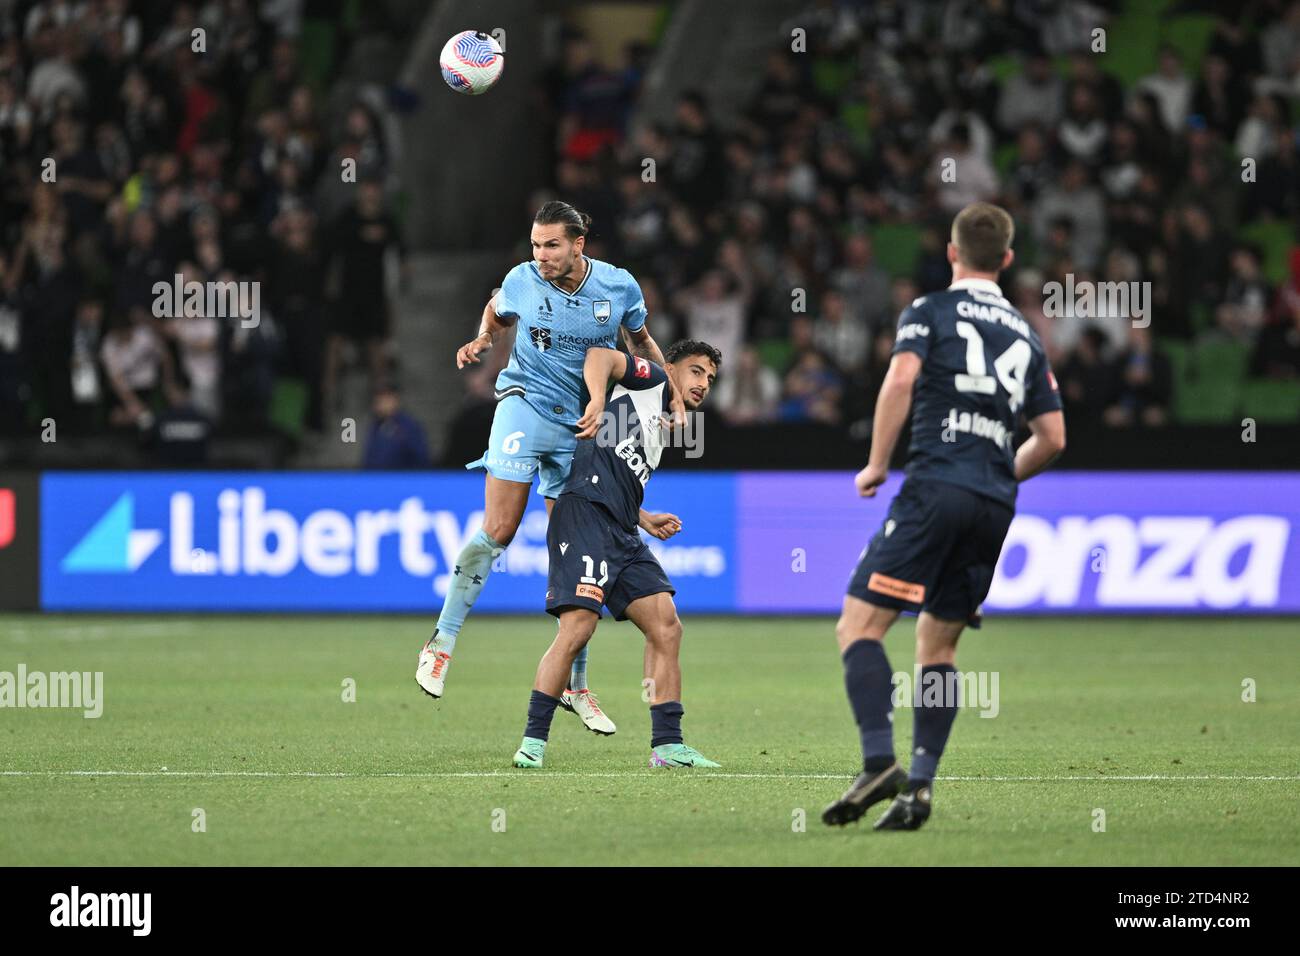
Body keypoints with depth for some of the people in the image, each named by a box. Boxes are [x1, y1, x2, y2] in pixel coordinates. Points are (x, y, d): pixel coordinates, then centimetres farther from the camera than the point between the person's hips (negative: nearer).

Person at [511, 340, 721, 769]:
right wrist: (598, 401, -27)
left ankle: (667, 744, 3)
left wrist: (648, 520, 24)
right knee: (577, 628, -18)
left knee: (666, 628, 1)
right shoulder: (650, 380, 8)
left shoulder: (662, 427, 31)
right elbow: (600, 356, -10)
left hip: (622, 535, 10)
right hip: (585, 512, -10)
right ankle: (533, 741, -13)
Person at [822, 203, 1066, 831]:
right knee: (938, 642, 14)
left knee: (859, 625, -6)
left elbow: (901, 379, -13)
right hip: (994, 507, 6)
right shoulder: (1025, 336, 20)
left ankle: (879, 762, -24)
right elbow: (1052, 438, 17)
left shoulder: (929, 311, 5)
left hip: (935, 489, -6)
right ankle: (919, 786, 1)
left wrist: (877, 464, -4)